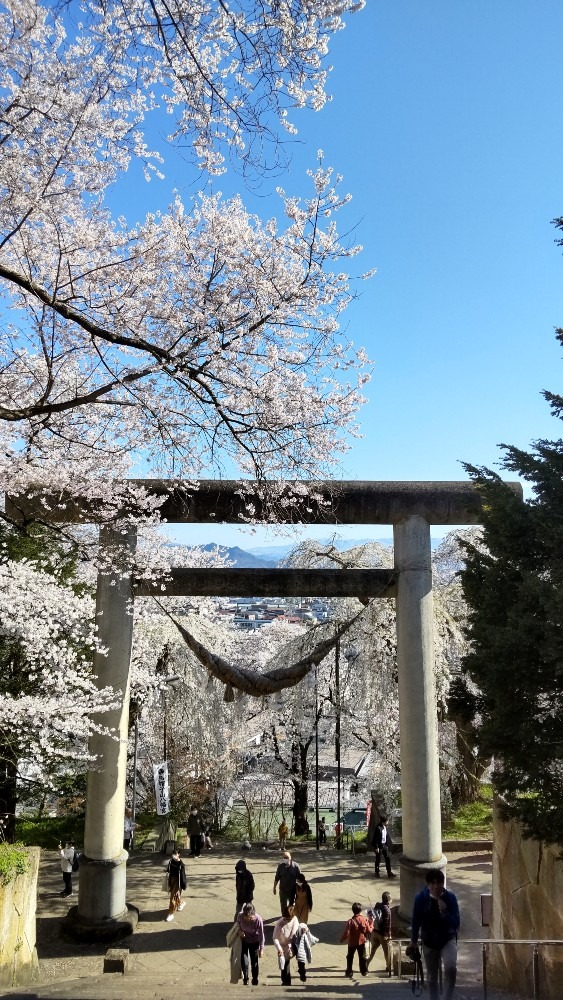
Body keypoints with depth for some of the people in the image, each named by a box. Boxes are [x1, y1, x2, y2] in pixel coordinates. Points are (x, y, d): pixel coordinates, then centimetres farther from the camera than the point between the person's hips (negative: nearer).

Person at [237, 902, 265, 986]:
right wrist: (239, 931, -22)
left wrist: (261, 949, -11)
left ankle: (255, 981, 33)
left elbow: (261, 935, -18)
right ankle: (245, 980, 25)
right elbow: (237, 925, -2)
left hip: (254, 942, -1)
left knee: (254, 963, 9)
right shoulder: (240, 916, -26)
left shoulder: (258, 919, -32)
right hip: (243, 941, 1)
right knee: (244, 963, -1)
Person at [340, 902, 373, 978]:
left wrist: (342, 939, -3)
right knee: (362, 957, 21)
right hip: (362, 941, 2)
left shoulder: (350, 921, -24)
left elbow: (346, 933, -22)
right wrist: (371, 923, 10)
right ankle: (364, 971, 31)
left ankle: (349, 972, 23)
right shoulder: (365, 919, -17)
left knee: (350, 958, 17)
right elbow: (369, 931, -7)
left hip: (352, 942, -2)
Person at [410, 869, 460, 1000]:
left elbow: (456, 923, -17)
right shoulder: (421, 898, -17)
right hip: (429, 941, 1)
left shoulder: (450, 897, -18)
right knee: (431, 976, 12)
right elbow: (416, 921, -3)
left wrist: (444, 912, -32)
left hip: (448, 939, -1)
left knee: (451, 968, -24)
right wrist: (413, 941, 6)